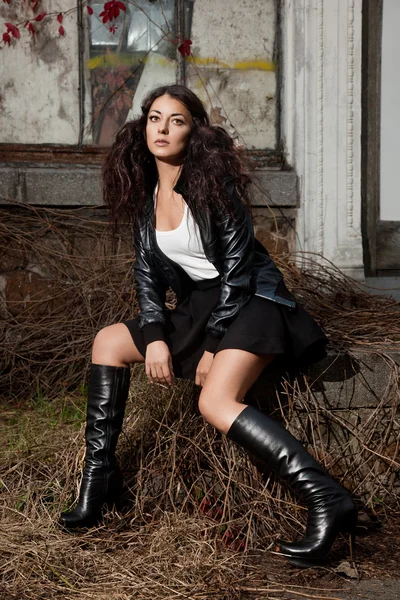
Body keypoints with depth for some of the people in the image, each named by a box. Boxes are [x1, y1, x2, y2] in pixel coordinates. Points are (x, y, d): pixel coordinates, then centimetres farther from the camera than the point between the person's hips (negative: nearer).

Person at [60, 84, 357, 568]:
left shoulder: (211, 183, -15)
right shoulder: (146, 193, 7)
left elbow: (237, 267, -16)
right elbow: (148, 269, 8)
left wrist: (213, 345, -17)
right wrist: (155, 336, -5)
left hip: (251, 300, -8)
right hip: (199, 306, 8)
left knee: (215, 402, -29)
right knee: (108, 341, 4)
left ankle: (328, 501, -32)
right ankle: (98, 474, 4)